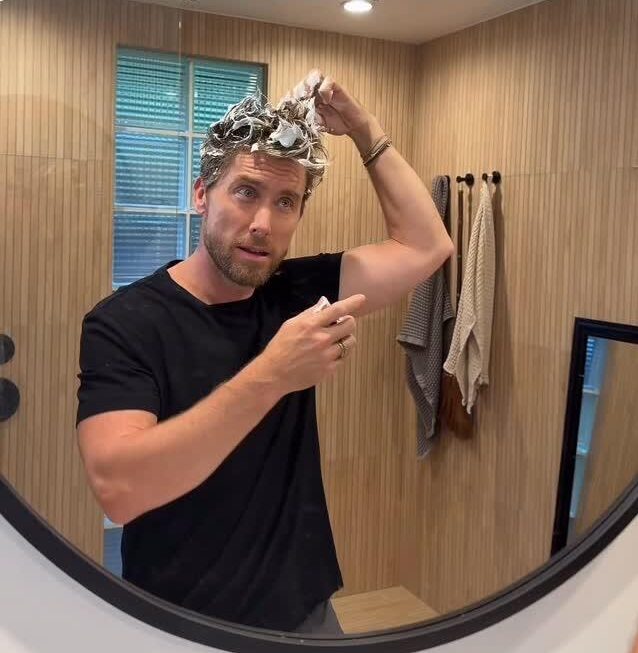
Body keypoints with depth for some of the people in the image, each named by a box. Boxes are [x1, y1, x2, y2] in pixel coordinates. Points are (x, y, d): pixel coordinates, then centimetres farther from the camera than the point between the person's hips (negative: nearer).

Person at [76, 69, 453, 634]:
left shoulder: (294, 294, -3)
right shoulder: (123, 322, -17)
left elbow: (427, 247, -2)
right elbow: (117, 487, -30)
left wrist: (364, 130, -6)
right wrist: (271, 375, -37)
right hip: (186, 625, -4)